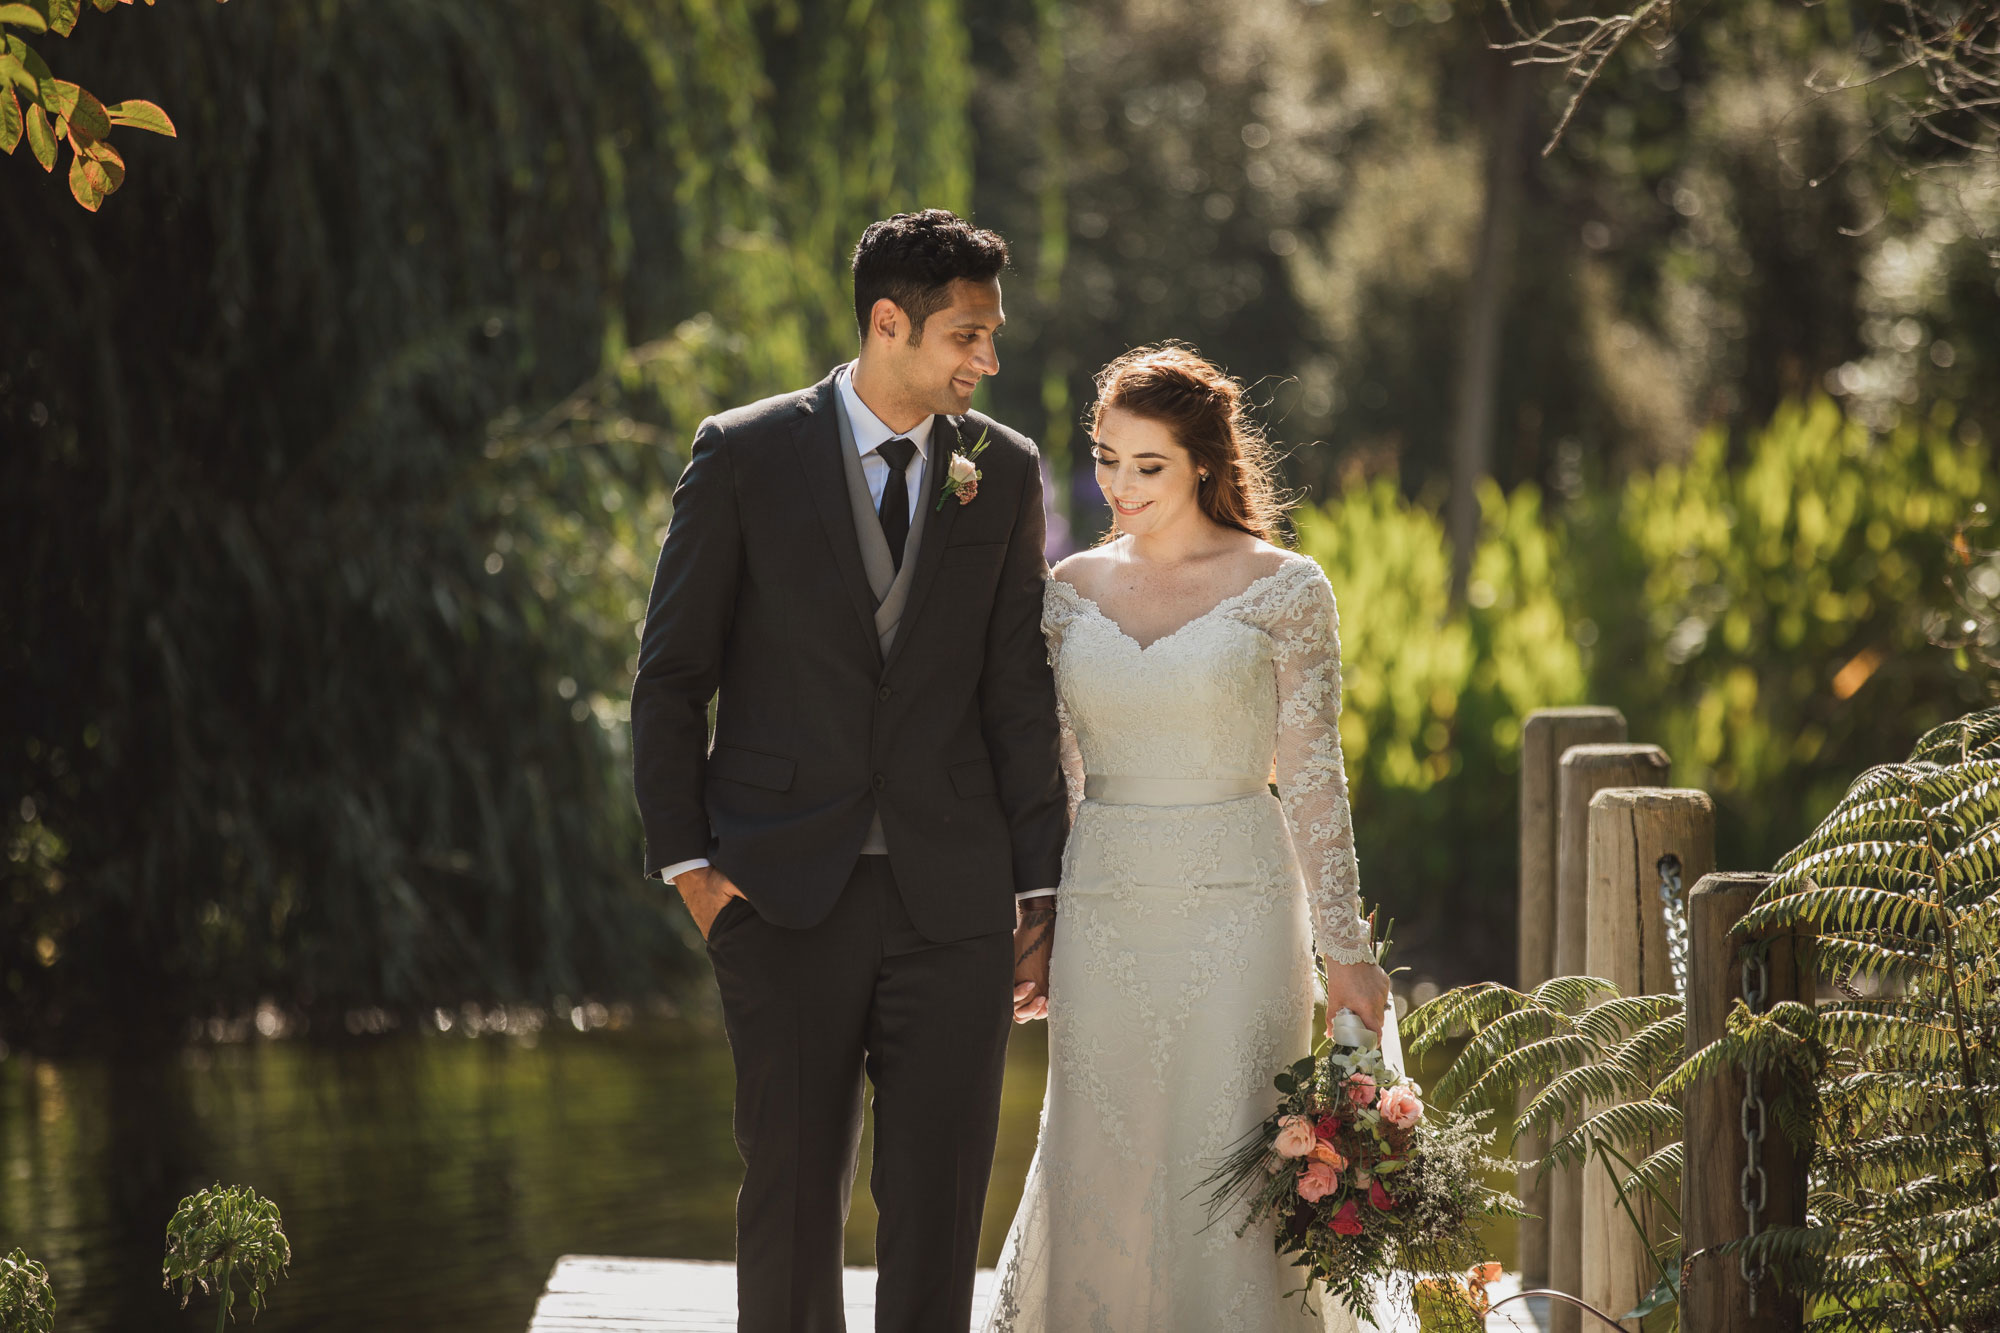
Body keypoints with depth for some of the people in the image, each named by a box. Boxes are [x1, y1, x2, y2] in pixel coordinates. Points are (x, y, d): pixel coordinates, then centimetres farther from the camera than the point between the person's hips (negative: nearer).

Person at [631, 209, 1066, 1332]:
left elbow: (1021, 699, 7)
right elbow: (672, 678, 2)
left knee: (941, 1203, 3)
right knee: (793, 1195, 5)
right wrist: (686, 860, -4)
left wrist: (1041, 888, 5)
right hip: (784, 896, -2)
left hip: (953, 900, 2)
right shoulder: (747, 455, -2)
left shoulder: (1005, 471, 6)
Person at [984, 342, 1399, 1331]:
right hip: (1104, 907, 3)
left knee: (1227, 1165, -4)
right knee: (1098, 1169, 5)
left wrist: (1344, 949, -5)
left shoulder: (1283, 589, -3)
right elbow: (1050, 774, 12)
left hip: (1236, 905, -3)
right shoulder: (1074, 590, 7)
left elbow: (1310, 777, -2)